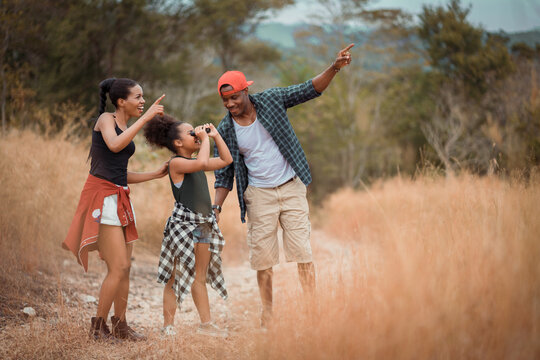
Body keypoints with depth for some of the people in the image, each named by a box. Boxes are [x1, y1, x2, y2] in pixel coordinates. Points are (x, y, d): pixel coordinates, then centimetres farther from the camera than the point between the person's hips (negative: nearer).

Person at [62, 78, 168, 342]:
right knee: (118, 267, -12)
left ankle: (120, 325, 16)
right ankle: (98, 327, -1)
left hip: (119, 199, 9)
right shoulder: (106, 119, -4)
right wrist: (146, 117, -23)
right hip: (102, 196, -9)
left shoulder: (127, 129, 19)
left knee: (124, 268, 8)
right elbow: (114, 145, -26)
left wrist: (156, 174, 18)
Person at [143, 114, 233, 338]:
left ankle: (206, 323, 17)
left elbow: (226, 160, 22)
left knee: (200, 277, 12)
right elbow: (201, 162, -28)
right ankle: (168, 325, 6)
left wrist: (215, 135, 14)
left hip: (204, 223, 8)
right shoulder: (176, 163, -10)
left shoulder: (195, 163, 15)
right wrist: (205, 139, -14)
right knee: (176, 277, -2)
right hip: (183, 223, -8)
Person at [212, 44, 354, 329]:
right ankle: (267, 317, 14)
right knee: (263, 258, 2)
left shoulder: (270, 100, -4)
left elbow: (310, 90, -5)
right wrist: (216, 207, -8)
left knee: (303, 252, -2)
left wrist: (334, 68, -20)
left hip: (291, 188, 0)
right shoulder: (225, 130, -3)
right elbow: (224, 174, 3)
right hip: (258, 195, 0)